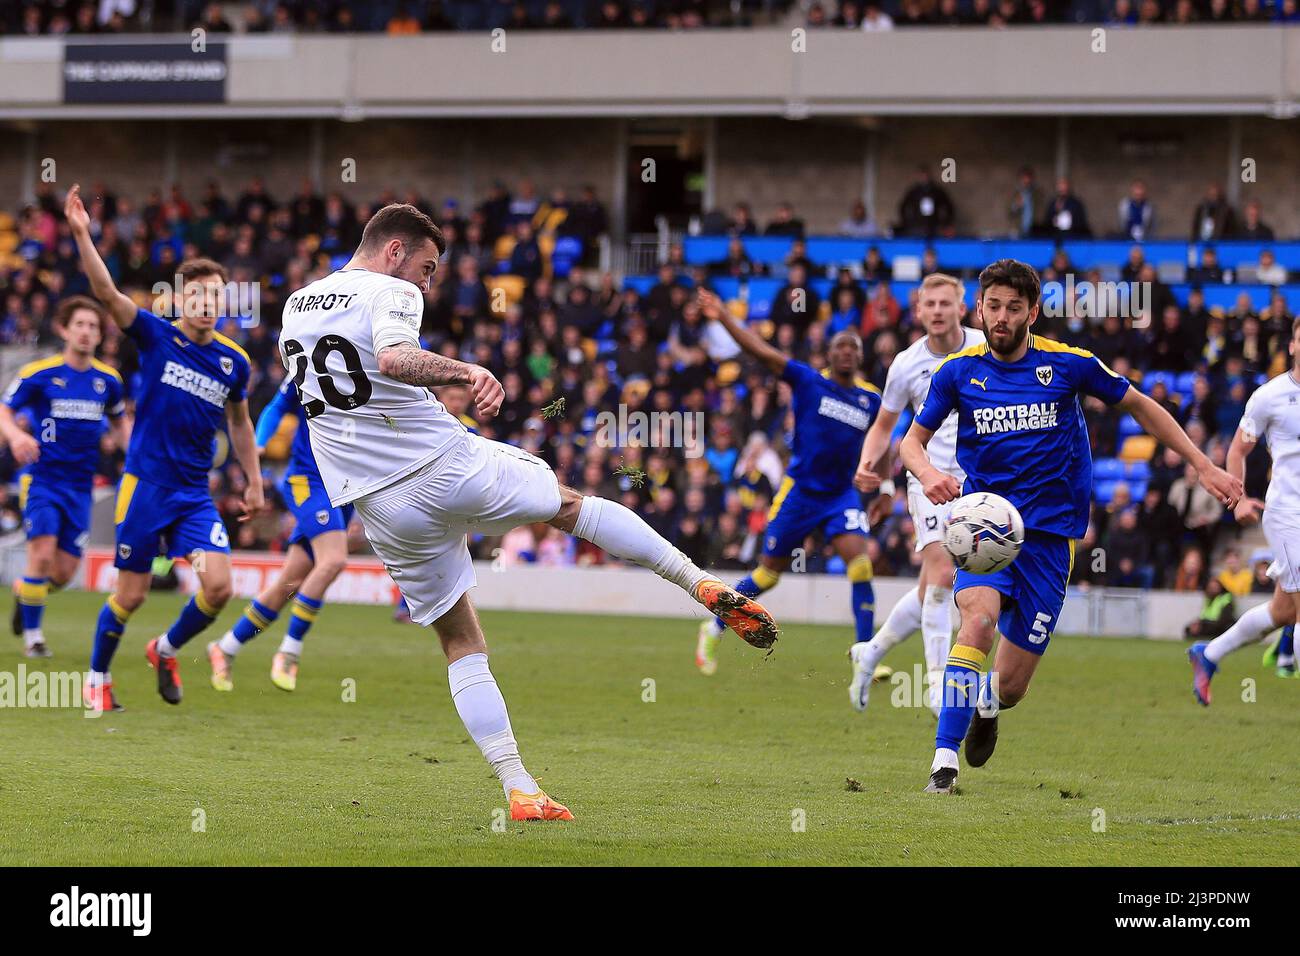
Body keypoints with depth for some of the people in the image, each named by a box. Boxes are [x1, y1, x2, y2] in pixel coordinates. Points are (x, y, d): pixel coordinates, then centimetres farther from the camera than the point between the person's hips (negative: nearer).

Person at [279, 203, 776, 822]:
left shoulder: (295, 308, 14)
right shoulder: (389, 293, -9)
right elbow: (394, 359, -32)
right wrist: (466, 371, -38)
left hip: (383, 508, 5)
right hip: (450, 466, -5)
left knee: (461, 644, 13)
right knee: (571, 504, 21)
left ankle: (519, 791, 3)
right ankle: (705, 588, 18)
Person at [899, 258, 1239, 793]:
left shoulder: (1068, 365, -2)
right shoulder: (958, 372, 0)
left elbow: (1138, 406, 11)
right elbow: (912, 439, 8)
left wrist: (1203, 466, 8)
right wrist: (927, 473, -16)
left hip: (1049, 533, 0)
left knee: (1011, 685, 0)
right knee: (979, 619, -31)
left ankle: (987, 704, 39)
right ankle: (945, 760, -27)